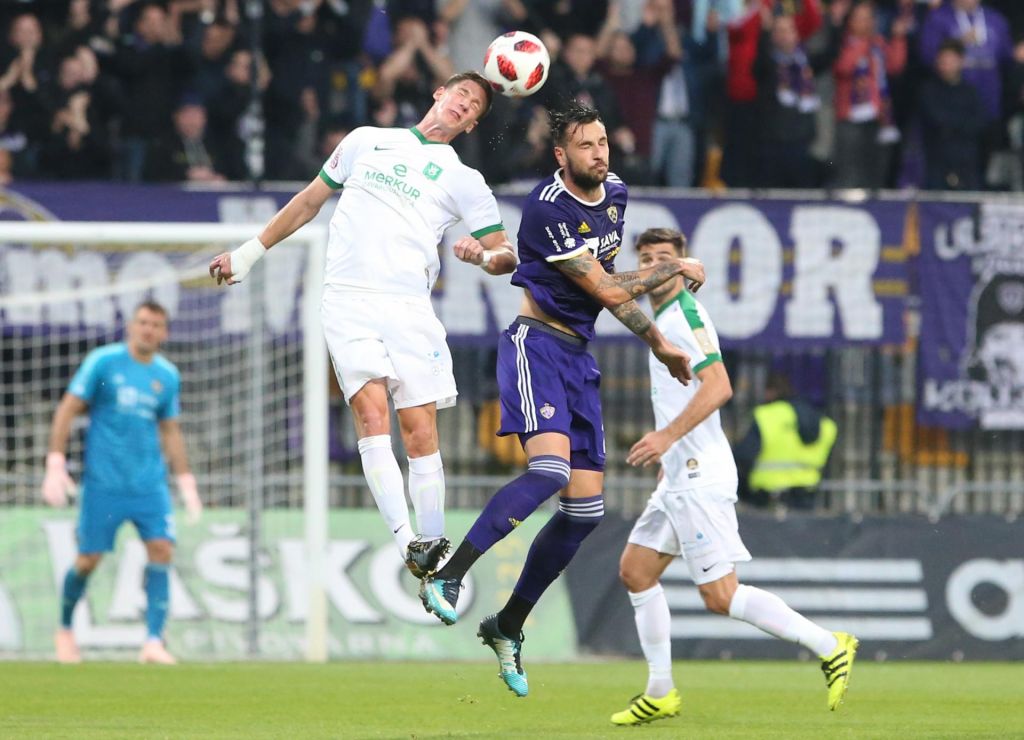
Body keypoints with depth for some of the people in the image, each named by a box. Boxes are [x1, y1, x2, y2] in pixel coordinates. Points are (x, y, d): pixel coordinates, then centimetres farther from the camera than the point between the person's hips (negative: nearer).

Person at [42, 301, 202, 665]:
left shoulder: (167, 376, 8)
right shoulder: (103, 361, -5)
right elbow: (67, 410, -4)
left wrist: (186, 483, 15)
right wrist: (55, 464, -11)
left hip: (150, 482, 4)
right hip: (103, 481, -4)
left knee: (161, 549, -13)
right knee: (89, 559, -1)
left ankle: (154, 642, -14)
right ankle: (65, 628, 24)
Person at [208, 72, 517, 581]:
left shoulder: (462, 180, 15)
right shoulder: (366, 142, 19)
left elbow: (506, 256, 11)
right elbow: (310, 200, 29)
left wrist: (484, 255, -13)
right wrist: (249, 253, 30)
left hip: (409, 309, 0)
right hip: (348, 300, 0)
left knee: (420, 429, -10)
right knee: (371, 411, -19)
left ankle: (434, 550, -3)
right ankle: (407, 543, -30)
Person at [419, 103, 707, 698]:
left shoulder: (615, 192, 10)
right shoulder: (548, 208, -16)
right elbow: (607, 289, -14)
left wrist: (659, 343, 21)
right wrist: (675, 269, -4)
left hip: (579, 357, 8)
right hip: (537, 343, -8)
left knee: (586, 508, 2)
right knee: (551, 467, -31)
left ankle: (509, 626, 14)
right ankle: (447, 577, -28)